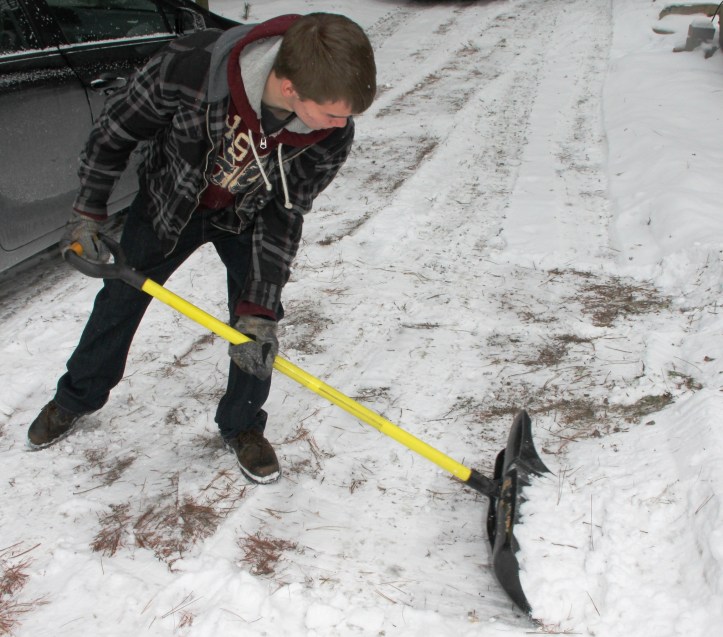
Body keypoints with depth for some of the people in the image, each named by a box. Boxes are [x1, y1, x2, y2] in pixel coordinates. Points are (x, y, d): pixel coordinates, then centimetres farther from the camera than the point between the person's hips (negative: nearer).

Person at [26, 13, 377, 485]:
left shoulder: (333, 136, -33)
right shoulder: (190, 66, -40)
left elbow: (285, 215, -21)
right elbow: (118, 128, -20)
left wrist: (260, 307, -25)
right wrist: (89, 211, -11)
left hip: (249, 216, 1)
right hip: (169, 201, 0)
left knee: (258, 326, -5)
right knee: (121, 296, 13)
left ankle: (242, 426, 22)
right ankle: (77, 397, 38)